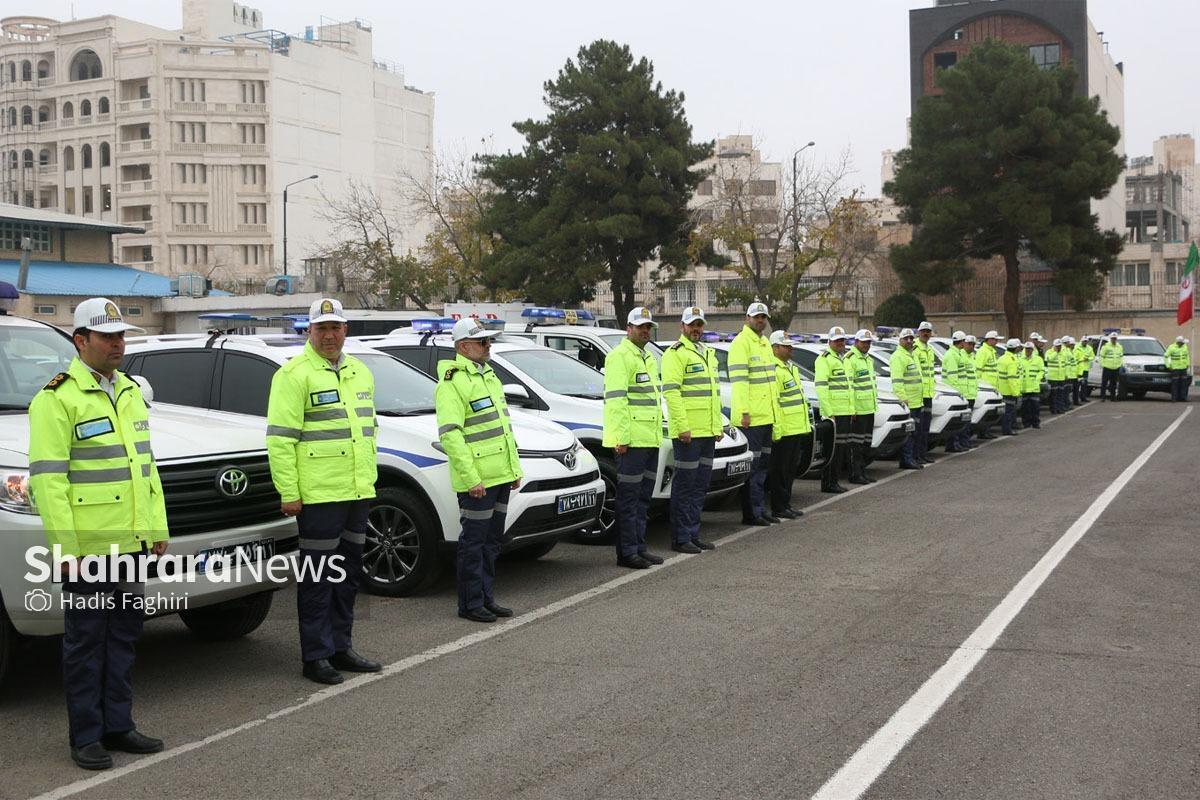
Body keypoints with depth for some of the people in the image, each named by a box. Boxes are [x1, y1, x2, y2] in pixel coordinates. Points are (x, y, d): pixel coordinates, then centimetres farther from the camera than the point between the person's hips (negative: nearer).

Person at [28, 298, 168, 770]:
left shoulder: (130, 393, 15)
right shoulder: (56, 400, -10)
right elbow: (47, 480, -14)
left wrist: (157, 527, 14)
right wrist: (67, 549, -18)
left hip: (131, 541, 7)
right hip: (87, 545, -7)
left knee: (124, 637, 13)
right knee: (86, 641, 2)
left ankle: (118, 726, 24)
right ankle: (86, 737, 12)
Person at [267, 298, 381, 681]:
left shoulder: (360, 372, 16)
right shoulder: (295, 374, -8)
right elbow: (279, 438, -12)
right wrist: (288, 492, -17)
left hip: (357, 493, 8)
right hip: (318, 495, -8)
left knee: (348, 576, 14)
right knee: (318, 578, -1)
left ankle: (340, 649, 25)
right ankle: (316, 656, 7)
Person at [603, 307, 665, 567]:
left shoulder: (647, 358, 22)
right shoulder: (620, 356, -9)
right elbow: (616, 399, -17)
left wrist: (658, 433, 24)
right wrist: (621, 437, -22)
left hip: (651, 439, 10)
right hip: (632, 440, -10)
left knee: (643, 497, 13)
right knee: (629, 498, -6)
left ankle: (639, 547, 20)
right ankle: (627, 552, -2)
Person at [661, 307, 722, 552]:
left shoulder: (708, 354, 20)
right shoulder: (675, 353, -8)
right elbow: (671, 392, -15)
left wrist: (718, 426, 20)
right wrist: (683, 427, -21)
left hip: (708, 431, 9)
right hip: (688, 431, -9)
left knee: (700, 486, 11)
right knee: (685, 485, -5)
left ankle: (693, 534, 19)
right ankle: (681, 538, 0)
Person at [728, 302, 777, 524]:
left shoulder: (764, 343, 19)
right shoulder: (741, 343, -11)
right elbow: (738, 379, -18)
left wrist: (773, 410, 21)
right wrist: (744, 412, -23)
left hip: (765, 415, 9)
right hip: (750, 416, -9)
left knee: (763, 464, 13)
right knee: (751, 465, -6)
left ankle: (761, 509, 21)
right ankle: (751, 513, -2)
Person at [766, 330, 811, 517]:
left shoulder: (792, 367, 19)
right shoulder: (774, 370, -14)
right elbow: (772, 401, -20)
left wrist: (807, 422, 24)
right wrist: (776, 429, -24)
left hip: (797, 429, 10)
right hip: (783, 430, -10)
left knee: (791, 468, 14)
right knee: (780, 470, -2)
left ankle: (786, 504, 22)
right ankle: (778, 507, 4)